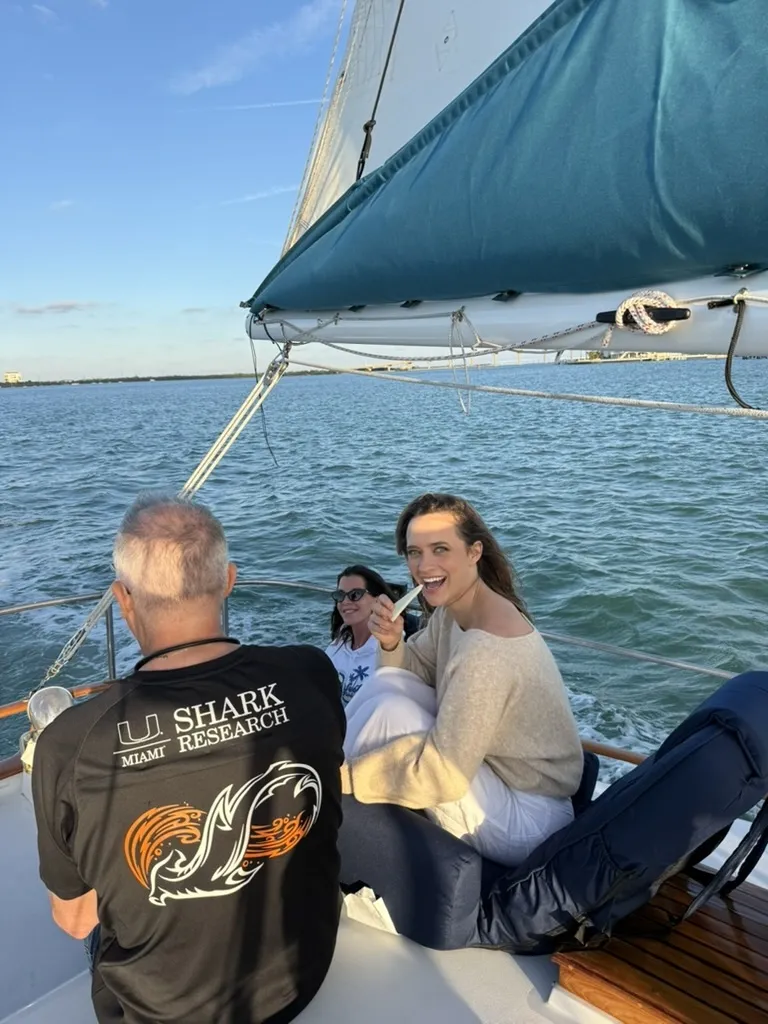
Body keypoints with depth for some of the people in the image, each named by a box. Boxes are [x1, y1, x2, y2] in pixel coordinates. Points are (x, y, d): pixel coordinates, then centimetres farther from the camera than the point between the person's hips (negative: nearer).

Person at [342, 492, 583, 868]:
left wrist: (342, 776, -21)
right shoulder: (453, 607, -3)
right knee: (388, 683, -1)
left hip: (526, 822, -8)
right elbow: (415, 671, 8)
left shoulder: (486, 648, -30)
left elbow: (443, 773, -29)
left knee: (390, 710, -21)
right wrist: (391, 642, -14)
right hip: (492, 768, 8)